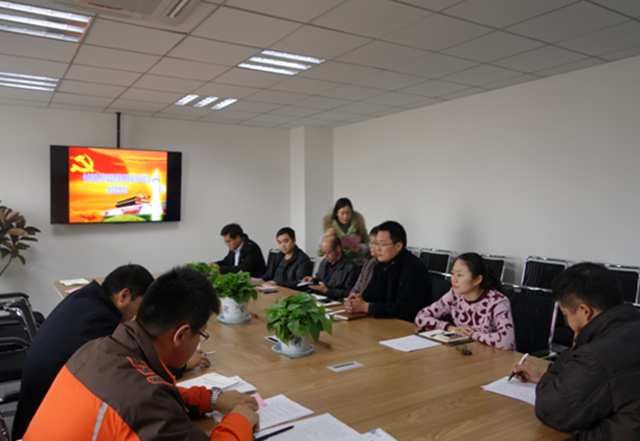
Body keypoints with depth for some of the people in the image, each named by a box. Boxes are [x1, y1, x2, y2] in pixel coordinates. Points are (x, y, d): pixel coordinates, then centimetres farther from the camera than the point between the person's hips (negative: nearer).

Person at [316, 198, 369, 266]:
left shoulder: (358, 222, -1)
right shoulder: (330, 224, -3)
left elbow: (367, 243, 10)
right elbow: (319, 253, -2)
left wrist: (360, 248, -12)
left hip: (358, 264, 0)